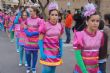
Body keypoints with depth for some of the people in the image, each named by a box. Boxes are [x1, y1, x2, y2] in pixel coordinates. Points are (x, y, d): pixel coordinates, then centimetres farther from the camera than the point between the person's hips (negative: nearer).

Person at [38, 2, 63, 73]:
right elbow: (40, 40, -11)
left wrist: (61, 51, 2)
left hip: (56, 52, 4)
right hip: (47, 52, -4)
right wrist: (42, 53, -17)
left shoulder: (60, 26, 0)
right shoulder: (45, 25, -13)